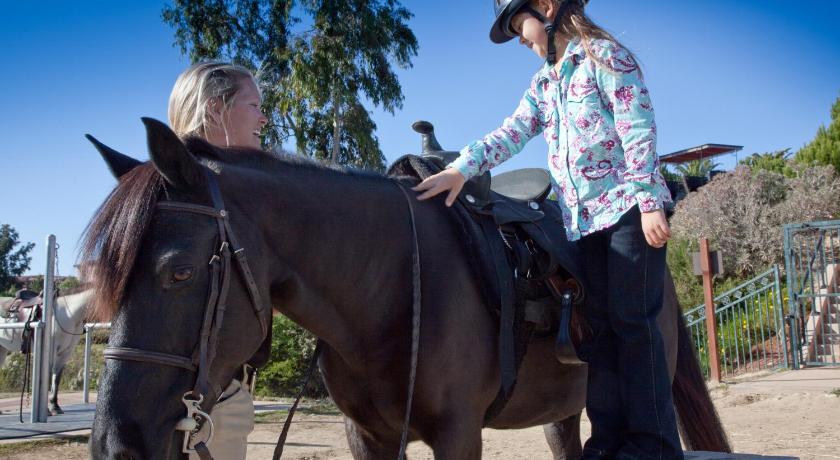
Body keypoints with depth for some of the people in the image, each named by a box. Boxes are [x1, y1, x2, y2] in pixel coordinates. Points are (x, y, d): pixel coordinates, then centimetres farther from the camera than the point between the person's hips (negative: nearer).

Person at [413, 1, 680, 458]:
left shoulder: (605, 55, -2)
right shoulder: (544, 84, 19)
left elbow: (639, 132, -10)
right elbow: (510, 134, 7)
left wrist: (649, 202, -17)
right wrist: (462, 168, -9)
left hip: (627, 208, -7)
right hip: (585, 218, 7)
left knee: (632, 320, -7)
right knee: (597, 325, 4)